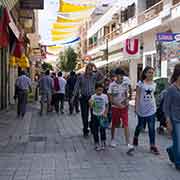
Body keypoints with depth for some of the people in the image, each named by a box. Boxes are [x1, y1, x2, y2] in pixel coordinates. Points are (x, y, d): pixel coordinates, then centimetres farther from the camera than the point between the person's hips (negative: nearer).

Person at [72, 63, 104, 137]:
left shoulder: (94, 76, 0)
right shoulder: (81, 77, -1)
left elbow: (101, 78, -17)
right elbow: (76, 87, 2)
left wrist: (97, 70, -24)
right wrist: (74, 96, -1)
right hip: (83, 98, 0)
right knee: (84, 115, 5)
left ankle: (92, 127, 25)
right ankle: (85, 131, 18)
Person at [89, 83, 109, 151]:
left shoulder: (105, 96, -3)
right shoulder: (93, 96, -3)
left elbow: (106, 106, 4)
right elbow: (91, 107, -4)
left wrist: (105, 113, -7)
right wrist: (90, 103, -25)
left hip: (102, 116, -1)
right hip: (95, 115, 1)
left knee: (102, 130, 3)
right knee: (95, 130, 5)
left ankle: (103, 144, 21)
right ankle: (97, 144, 17)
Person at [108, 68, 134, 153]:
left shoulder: (125, 84, 1)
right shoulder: (112, 85, -10)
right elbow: (110, 99, -10)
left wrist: (126, 100, -8)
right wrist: (119, 105, -20)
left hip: (124, 107, 1)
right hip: (115, 107, -1)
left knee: (126, 125, -8)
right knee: (114, 124, 13)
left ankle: (128, 144, -12)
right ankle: (112, 139, 35)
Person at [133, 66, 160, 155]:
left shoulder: (154, 84, 6)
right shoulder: (140, 83, -6)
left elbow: (152, 95, 12)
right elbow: (137, 96, -6)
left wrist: (155, 106, 11)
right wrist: (136, 107, -10)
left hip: (151, 109, 3)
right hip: (142, 108, -3)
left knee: (152, 128, 2)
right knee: (140, 126, 12)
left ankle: (152, 146, 8)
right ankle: (135, 137, 41)